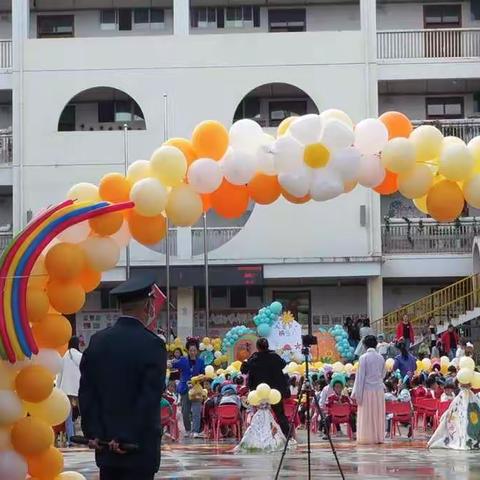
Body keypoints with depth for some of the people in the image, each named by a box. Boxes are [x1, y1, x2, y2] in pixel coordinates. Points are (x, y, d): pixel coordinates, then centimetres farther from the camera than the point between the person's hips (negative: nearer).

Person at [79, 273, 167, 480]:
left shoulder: (97, 341, 4)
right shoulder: (152, 345, -12)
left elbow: (87, 392, 3)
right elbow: (150, 398, -16)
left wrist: (93, 432, 1)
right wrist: (127, 439, -13)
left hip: (104, 445, 5)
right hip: (139, 447, -5)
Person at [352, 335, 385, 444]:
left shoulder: (363, 358, -9)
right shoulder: (381, 358, 4)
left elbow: (360, 376, -9)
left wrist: (357, 393, -6)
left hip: (367, 389, -4)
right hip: (379, 389, 4)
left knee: (366, 416, 2)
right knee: (378, 415, 10)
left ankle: (367, 438, 1)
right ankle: (379, 437, 11)